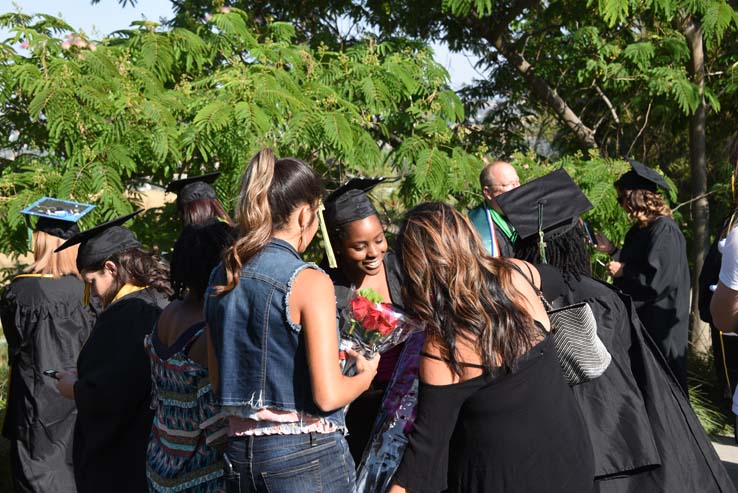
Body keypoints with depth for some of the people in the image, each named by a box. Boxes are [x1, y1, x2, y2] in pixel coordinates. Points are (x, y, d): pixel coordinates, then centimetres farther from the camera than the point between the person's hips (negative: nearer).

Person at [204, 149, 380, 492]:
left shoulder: (221, 277, 4)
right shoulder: (309, 281, -15)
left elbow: (221, 380, 13)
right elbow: (328, 396, -18)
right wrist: (366, 374, 2)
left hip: (239, 453, 6)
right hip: (306, 455, -6)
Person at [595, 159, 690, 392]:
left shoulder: (665, 230, -20)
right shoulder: (642, 229, 9)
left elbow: (660, 279, -25)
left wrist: (623, 271, -13)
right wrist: (612, 250, 9)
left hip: (659, 321, -9)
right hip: (642, 316, 9)